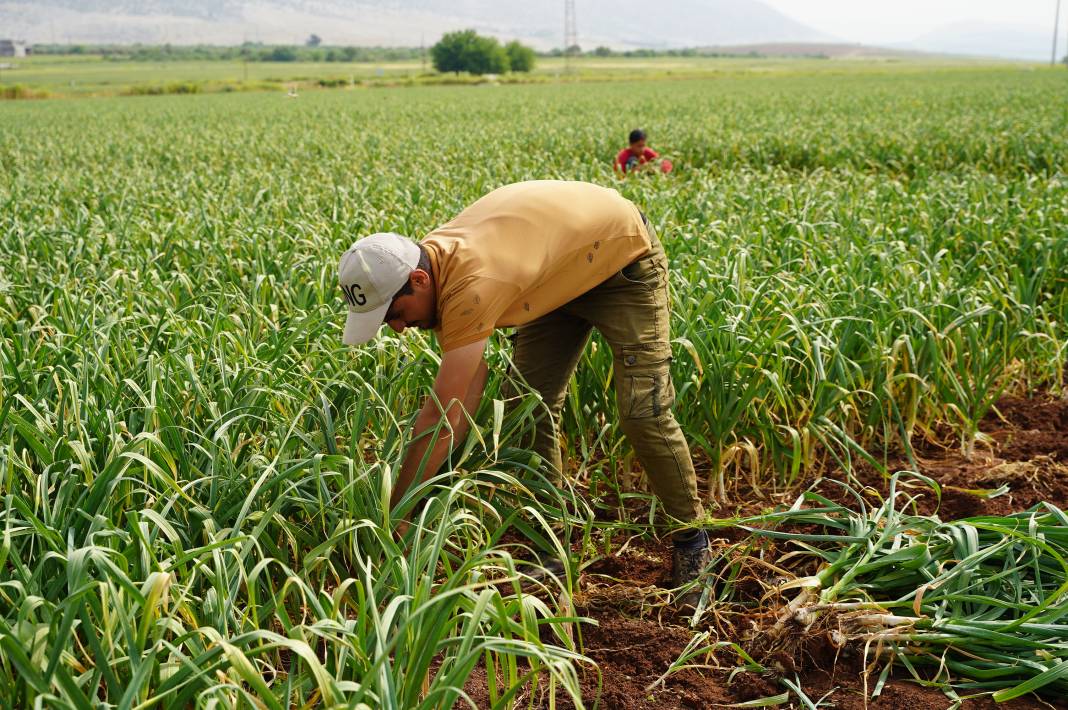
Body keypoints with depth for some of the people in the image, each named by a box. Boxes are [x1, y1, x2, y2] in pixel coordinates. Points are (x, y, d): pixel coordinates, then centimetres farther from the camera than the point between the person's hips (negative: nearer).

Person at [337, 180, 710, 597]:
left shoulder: (472, 285, -42)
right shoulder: (434, 269, -15)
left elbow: (441, 416, -40)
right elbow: (466, 395, -15)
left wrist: (394, 513, -34)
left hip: (624, 256, -8)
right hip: (560, 278, 8)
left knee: (643, 413, -12)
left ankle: (692, 541, 8)